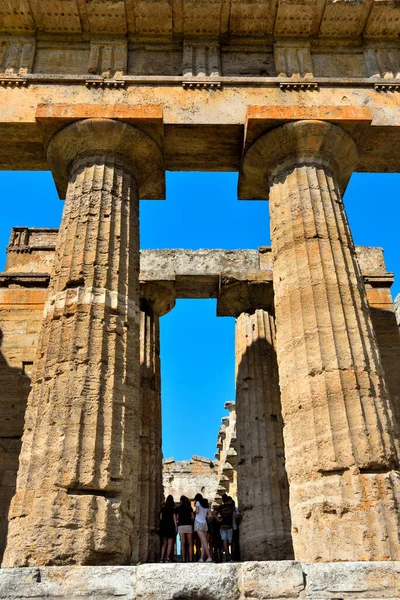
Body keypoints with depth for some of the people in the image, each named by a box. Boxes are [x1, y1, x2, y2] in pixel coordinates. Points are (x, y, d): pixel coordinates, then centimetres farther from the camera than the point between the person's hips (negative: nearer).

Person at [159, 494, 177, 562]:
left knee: (164, 543, 12)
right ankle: (167, 558, -14)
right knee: (170, 543, -3)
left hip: (163, 526, 5)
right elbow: (174, 518, -5)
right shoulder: (173, 508, -3)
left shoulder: (163, 508, 8)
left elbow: (160, 518, 9)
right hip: (170, 526, -4)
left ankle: (162, 558, 3)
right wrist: (176, 528, -2)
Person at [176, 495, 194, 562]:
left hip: (181, 525, -1)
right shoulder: (190, 508, 9)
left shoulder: (178, 508, 6)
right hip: (189, 525, 1)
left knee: (182, 543, -3)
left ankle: (183, 559, -9)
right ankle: (190, 559, -4)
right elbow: (192, 517, 3)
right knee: (190, 543, 3)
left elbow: (177, 518, 5)